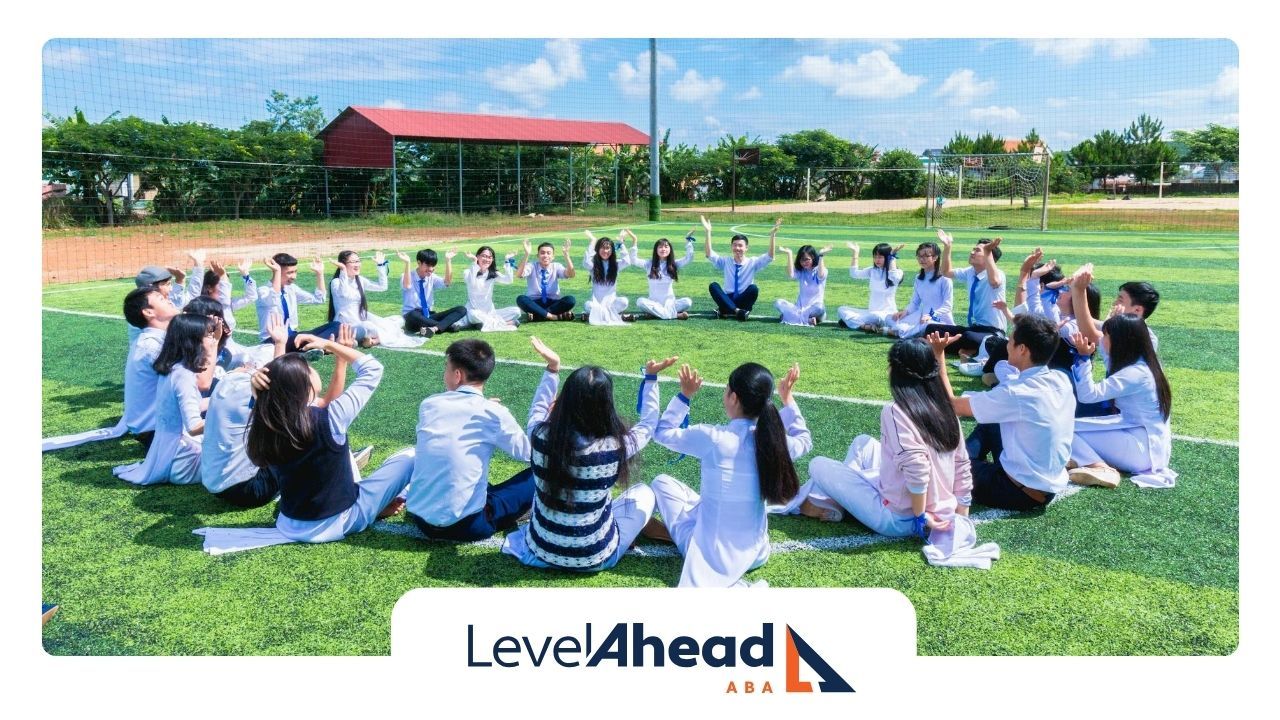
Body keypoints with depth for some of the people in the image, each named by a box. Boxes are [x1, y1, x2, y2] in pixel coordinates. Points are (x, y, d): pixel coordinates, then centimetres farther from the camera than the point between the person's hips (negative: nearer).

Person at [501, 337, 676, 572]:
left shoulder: (541, 436, -18)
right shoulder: (614, 447, -24)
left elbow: (538, 409, 9)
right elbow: (649, 425, -1)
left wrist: (552, 368, 12)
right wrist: (651, 377, 6)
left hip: (541, 550, 3)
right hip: (594, 557, -3)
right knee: (644, 492, 20)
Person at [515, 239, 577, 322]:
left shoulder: (556, 267, 0)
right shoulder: (532, 267, -3)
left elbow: (571, 274, -20)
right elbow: (519, 274, -24)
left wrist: (566, 254, -32)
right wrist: (527, 255, -36)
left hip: (553, 302, 1)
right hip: (535, 302, -1)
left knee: (570, 300, -27)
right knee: (521, 299, -32)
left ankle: (537, 314, -23)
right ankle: (554, 316, -31)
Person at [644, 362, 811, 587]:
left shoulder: (711, 437, -21)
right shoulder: (774, 441, -10)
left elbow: (661, 432, -2)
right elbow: (804, 441, 16)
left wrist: (685, 395, 3)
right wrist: (787, 398, 20)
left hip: (712, 555, -4)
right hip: (756, 553, 4)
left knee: (662, 482, 14)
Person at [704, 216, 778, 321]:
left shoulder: (753, 262, 2)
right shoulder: (725, 262, 6)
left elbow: (770, 257, -12)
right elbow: (709, 254, -7)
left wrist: (772, 235, -24)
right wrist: (708, 232, -17)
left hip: (743, 302, -1)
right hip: (727, 300, 1)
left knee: (753, 288, -31)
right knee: (713, 286, -26)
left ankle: (725, 311, -26)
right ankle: (737, 311, -36)